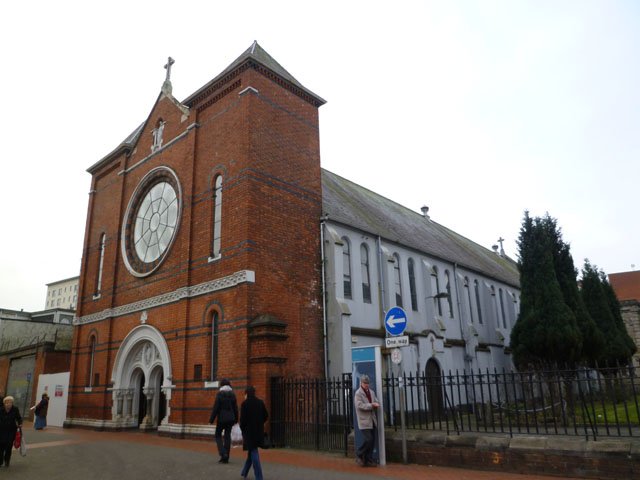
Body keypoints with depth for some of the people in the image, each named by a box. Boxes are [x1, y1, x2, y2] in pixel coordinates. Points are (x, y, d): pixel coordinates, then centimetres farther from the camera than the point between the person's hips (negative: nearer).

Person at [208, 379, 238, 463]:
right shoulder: (232, 394, 2)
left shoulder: (220, 394, -10)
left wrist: (211, 420, -5)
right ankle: (226, 458, 13)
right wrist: (235, 420, 15)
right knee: (227, 436, 11)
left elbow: (215, 408, -12)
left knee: (218, 435, 14)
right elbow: (235, 408, 5)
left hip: (221, 419, -4)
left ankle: (223, 454, -3)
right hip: (230, 418, 4)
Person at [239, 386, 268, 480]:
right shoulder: (260, 402, 3)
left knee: (253, 452, 1)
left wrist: (242, 429, 2)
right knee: (251, 450, 20)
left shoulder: (245, 403, -10)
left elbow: (243, 419, -13)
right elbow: (266, 415, 2)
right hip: (259, 431, 5)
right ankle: (245, 472, 33)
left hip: (249, 431, -5)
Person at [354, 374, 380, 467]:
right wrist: (372, 405, -21)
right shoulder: (358, 393, -9)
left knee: (372, 440, 7)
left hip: (372, 420, 7)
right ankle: (359, 455, 7)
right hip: (364, 421, -7)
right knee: (368, 439, -14)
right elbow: (359, 406, -18)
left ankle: (368, 459, 17)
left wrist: (376, 404, -7)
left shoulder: (371, 392, 13)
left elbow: (376, 401, 17)